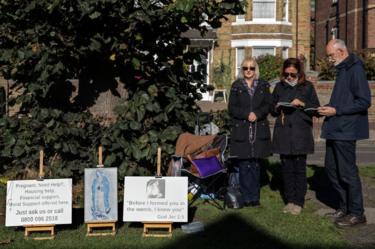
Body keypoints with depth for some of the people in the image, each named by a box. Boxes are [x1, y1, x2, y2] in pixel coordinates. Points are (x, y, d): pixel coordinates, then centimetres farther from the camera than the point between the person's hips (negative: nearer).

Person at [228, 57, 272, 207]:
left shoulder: (263, 86, 11)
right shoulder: (236, 86, 7)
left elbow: (268, 105, 4)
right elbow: (231, 107, 1)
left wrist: (257, 114, -14)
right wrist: (247, 115, -13)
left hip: (259, 130, 1)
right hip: (241, 130, -1)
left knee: (255, 165, 4)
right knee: (244, 165, -2)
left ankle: (255, 197, 11)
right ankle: (247, 198, 4)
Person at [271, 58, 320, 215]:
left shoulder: (307, 87, 4)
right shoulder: (279, 87, 11)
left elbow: (316, 109, 3)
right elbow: (272, 109, 19)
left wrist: (303, 104, -12)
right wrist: (277, 108, -3)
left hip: (301, 134, -2)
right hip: (283, 133, 3)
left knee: (299, 168, -2)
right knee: (286, 168, 4)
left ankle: (298, 202, 7)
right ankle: (289, 200, 14)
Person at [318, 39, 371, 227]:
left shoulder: (355, 69, -14)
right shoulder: (342, 70, 16)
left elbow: (364, 102, -19)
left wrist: (336, 111, -18)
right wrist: (328, 108, 7)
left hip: (346, 130, -10)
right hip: (335, 129, 10)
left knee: (347, 172, -2)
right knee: (331, 168, 14)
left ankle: (356, 213, 10)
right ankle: (345, 206, 26)